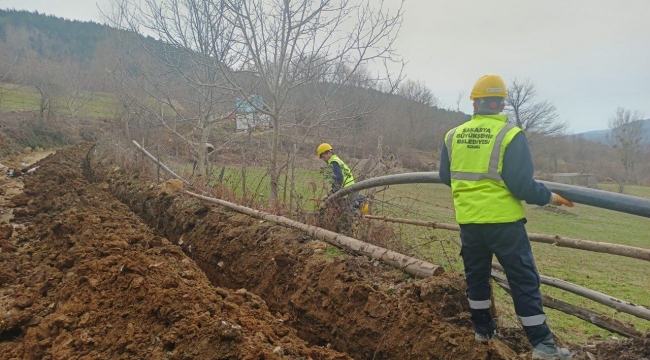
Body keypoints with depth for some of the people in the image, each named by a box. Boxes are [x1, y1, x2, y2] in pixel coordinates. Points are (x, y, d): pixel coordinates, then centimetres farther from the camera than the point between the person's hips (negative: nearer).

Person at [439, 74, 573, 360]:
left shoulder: (453, 136, 2)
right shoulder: (510, 135, -12)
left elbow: (445, 177, 13)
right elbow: (522, 186, -15)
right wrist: (549, 197, 2)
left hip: (468, 219, 5)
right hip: (502, 219, -4)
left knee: (476, 274, 19)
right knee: (524, 280, 4)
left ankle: (483, 329, 31)